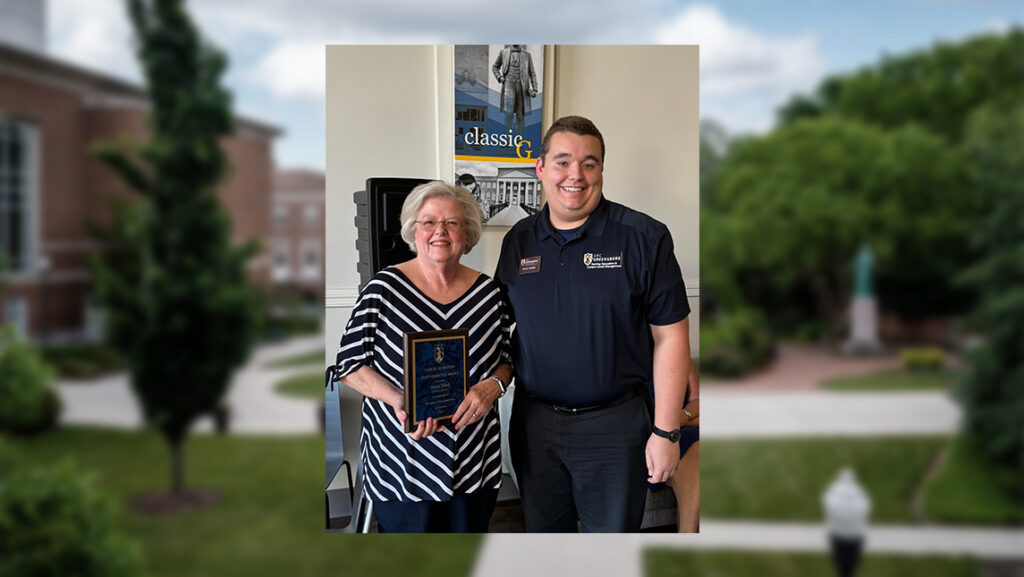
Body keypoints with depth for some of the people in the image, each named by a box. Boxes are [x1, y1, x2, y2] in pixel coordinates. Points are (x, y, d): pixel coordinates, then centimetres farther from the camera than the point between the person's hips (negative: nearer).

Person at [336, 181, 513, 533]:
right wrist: (400, 401, -20)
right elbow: (350, 364, -4)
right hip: (403, 465, -2)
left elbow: (506, 360, 12)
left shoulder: (488, 292, 3)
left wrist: (492, 386, -11)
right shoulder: (384, 288, -6)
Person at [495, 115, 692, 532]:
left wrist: (666, 432, -10)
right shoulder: (518, 241, 5)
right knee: (542, 531, 18)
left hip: (614, 424, -3)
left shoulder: (643, 238, -8)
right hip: (533, 422, 4)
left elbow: (670, 337, -8)